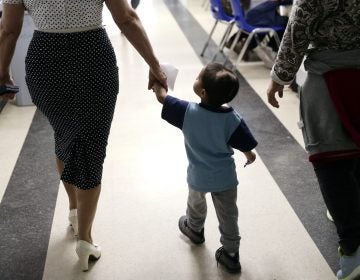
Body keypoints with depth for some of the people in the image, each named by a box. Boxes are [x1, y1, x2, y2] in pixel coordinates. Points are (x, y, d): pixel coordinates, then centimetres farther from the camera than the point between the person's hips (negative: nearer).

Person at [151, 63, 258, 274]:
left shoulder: (188, 112, -25)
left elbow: (162, 97, -11)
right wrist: (250, 156, 12)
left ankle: (195, 229, 57)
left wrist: (157, 80, 8)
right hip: (226, 178, -1)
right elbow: (246, 146, -12)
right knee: (228, 216, 16)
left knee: (196, 203, 31)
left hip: (198, 177, 1)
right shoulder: (233, 120, -23)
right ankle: (231, 254, 27)